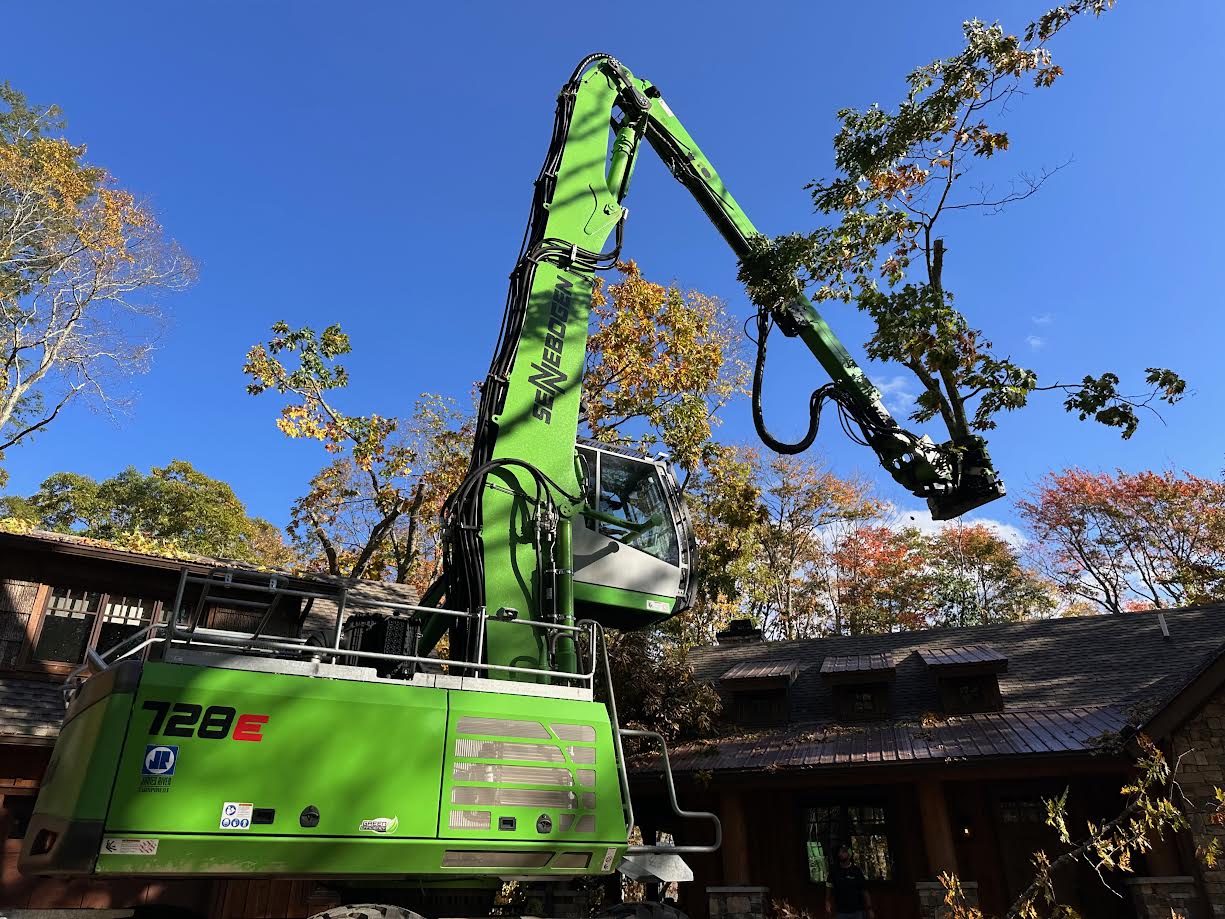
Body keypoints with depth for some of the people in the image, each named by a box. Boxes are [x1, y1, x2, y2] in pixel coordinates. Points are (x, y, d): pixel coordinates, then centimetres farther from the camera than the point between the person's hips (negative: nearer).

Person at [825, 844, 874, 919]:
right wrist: (827, 902, -5)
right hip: (841, 912, 2)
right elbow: (829, 887, 6)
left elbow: (865, 891, -5)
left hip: (857, 911, -2)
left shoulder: (857, 870, -7)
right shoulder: (834, 869, -1)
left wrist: (869, 909, -8)